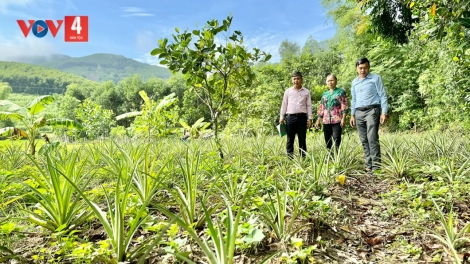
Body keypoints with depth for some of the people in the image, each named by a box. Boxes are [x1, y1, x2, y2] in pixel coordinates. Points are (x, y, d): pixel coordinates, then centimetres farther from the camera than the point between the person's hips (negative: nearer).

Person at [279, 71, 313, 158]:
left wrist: (309, 118, 1)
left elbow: (309, 105, 8)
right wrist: (282, 117, 4)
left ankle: (303, 157, 11)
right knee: (290, 139, 2)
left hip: (302, 117, 0)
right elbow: (284, 104, 10)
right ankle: (290, 157, 7)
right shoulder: (288, 91, 9)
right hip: (290, 117, 0)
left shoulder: (306, 92, 9)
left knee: (302, 139, 4)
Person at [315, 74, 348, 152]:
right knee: (327, 141, 5)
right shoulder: (324, 94, 19)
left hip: (337, 120, -5)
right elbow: (321, 108, 19)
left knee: (337, 140, -12)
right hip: (326, 121, 5)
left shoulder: (340, 91, 6)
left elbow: (344, 106, -2)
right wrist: (318, 120, 13)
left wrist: (343, 118, -12)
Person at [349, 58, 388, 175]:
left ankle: (376, 166, -12)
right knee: (364, 140, 4)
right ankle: (369, 165, 9)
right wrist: (352, 115, 16)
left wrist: (384, 113, -10)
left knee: (372, 138, -14)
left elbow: (383, 95, -1)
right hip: (359, 112, 6)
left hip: (372, 110, -5)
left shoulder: (376, 78, 2)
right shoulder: (354, 82, 17)